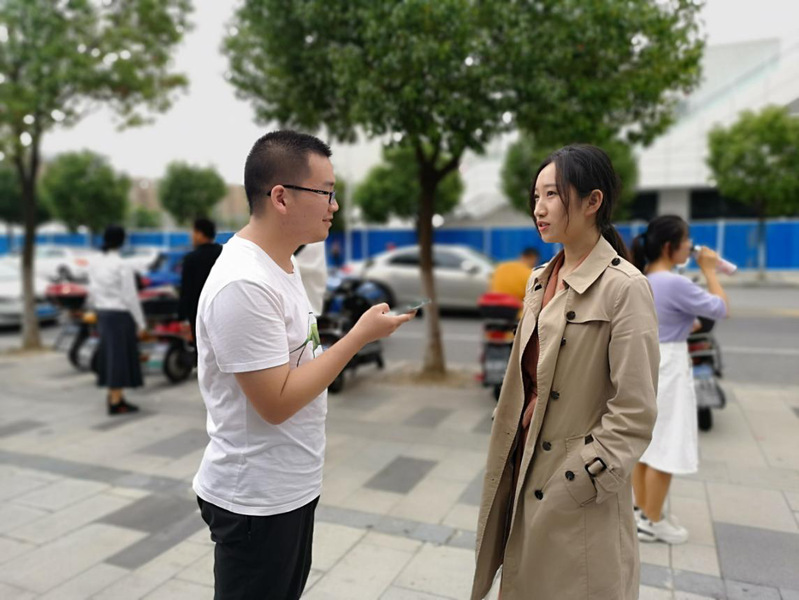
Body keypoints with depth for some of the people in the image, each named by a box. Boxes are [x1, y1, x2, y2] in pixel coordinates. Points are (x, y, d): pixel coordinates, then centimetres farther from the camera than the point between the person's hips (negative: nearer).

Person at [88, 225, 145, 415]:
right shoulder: (122, 267, -18)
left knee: (109, 354, 17)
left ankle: (113, 395, 28)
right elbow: (130, 297, -16)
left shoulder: (94, 264, 3)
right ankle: (116, 403, 6)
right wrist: (140, 322, -9)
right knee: (120, 356, 0)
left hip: (103, 314, 7)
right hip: (121, 315, -7)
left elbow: (93, 293, 9)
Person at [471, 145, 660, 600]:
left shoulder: (625, 287, -16)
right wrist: (508, 471, 10)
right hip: (526, 478, 7)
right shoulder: (541, 281, 6)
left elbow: (634, 415, -17)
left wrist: (573, 484, -16)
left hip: (581, 500, -6)